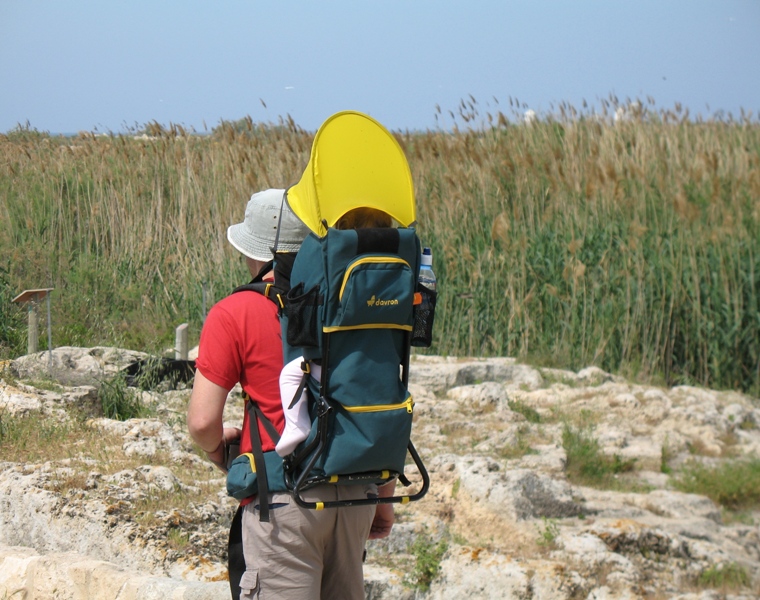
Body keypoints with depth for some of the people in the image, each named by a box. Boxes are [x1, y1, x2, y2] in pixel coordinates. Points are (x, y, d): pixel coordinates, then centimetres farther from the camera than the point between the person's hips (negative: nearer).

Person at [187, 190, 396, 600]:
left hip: (284, 498, -5)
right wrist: (384, 499, 18)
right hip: (355, 495, 5)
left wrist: (217, 449, 13)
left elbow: (202, 421, -11)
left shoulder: (233, 316, -7)